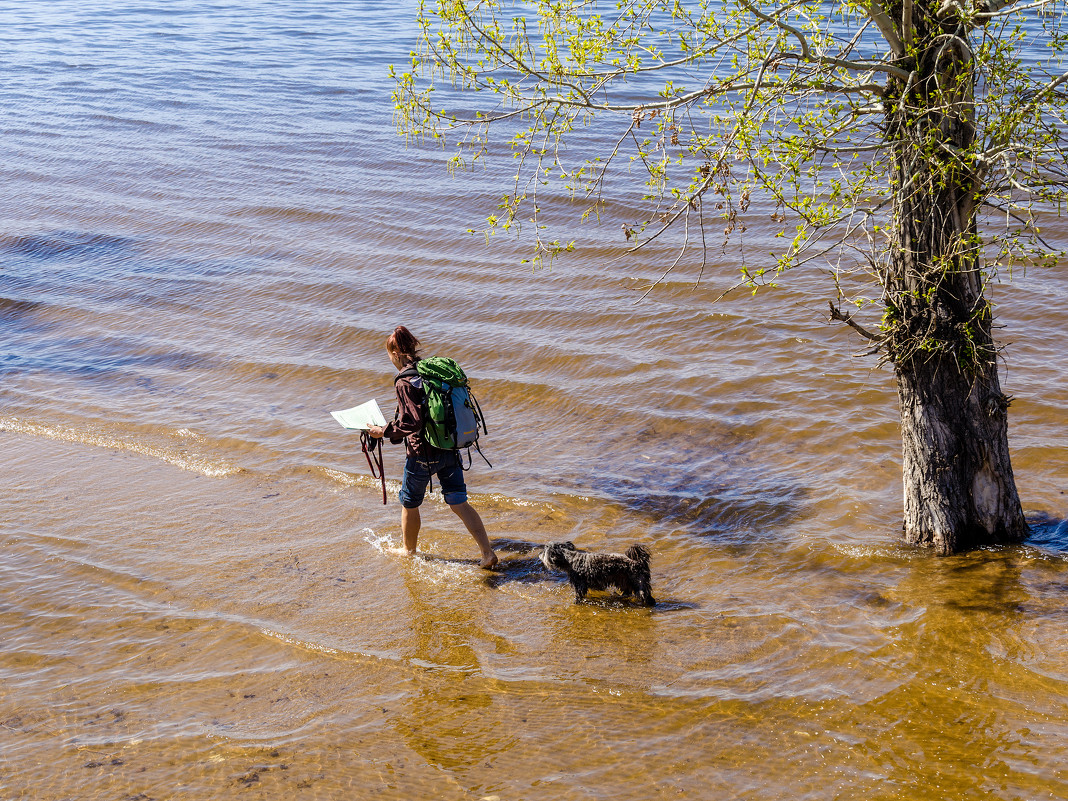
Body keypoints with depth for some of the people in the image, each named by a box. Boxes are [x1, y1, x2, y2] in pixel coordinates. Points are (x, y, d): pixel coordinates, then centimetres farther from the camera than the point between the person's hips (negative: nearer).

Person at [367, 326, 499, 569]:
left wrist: (383, 432, -12)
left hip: (422, 453, -6)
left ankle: (409, 551, 36)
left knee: (409, 504, 17)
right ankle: (488, 552, 1)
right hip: (450, 449, 6)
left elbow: (411, 422, -24)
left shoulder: (405, 382, -17)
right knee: (459, 503, 10)